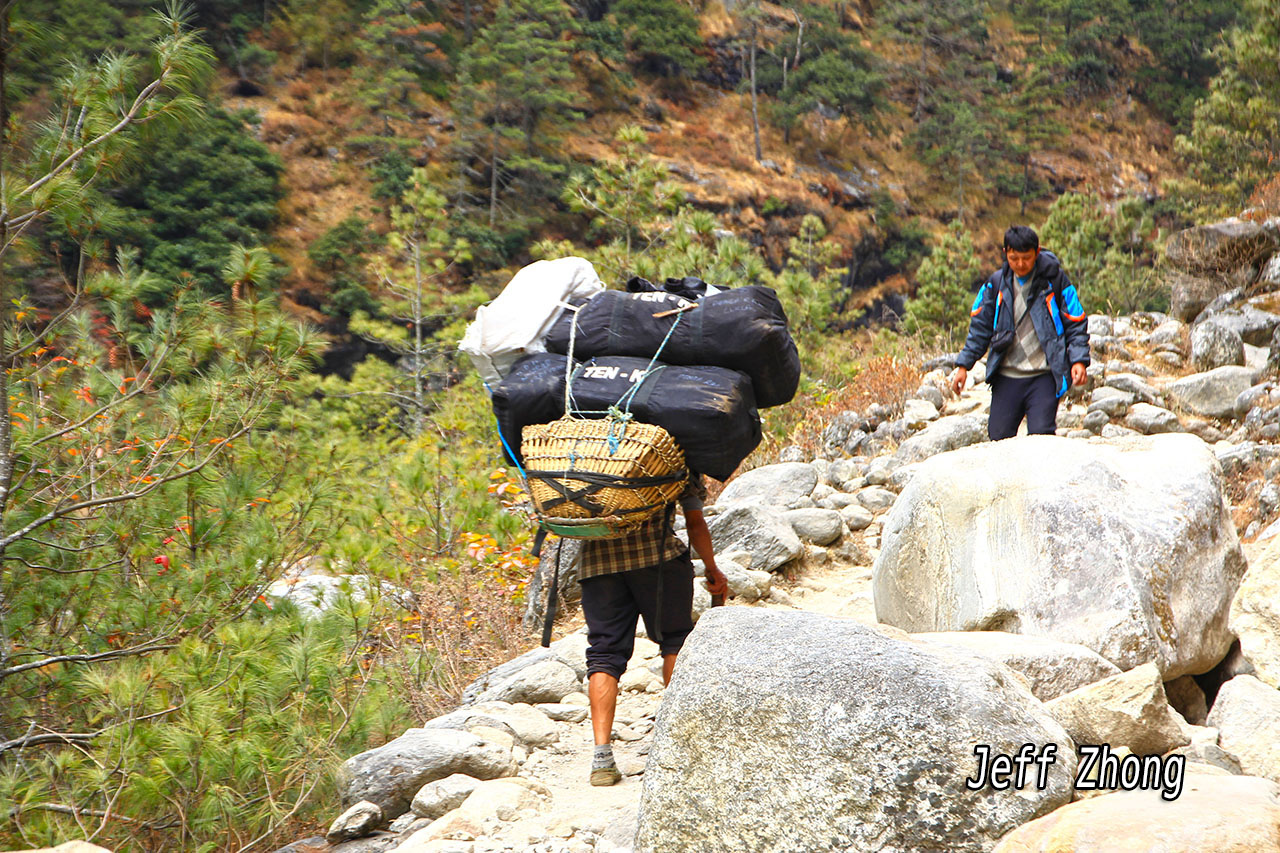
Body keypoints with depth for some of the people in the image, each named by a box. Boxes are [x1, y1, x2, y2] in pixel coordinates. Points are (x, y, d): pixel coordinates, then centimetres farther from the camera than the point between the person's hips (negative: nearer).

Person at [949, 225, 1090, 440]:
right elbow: (980, 327, 12)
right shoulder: (996, 283, 6)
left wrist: (1079, 360, -12)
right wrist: (964, 365, 5)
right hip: (1006, 377, 3)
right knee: (999, 437, 2)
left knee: (1041, 435, -15)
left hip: (1044, 376, -3)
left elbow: (1075, 324, 1)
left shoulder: (1055, 279, -3)